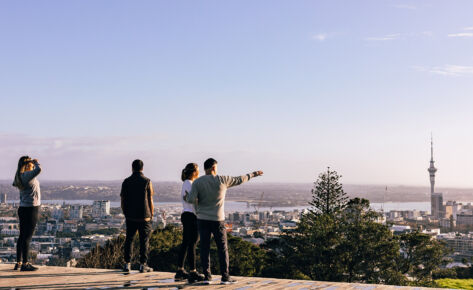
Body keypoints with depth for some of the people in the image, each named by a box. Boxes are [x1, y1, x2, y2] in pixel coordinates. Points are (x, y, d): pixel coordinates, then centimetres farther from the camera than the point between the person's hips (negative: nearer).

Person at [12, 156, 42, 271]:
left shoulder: (19, 176, 8)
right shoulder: (26, 175, -17)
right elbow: (38, 170, -35)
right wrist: (36, 162, -12)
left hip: (22, 209, 9)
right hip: (31, 209, -9)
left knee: (22, 236, 13)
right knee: (27, 237, -5)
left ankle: (19, 263, 19)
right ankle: (25, 264, -2)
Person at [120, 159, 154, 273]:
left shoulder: (126, 182, 2)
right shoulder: (147, 181, -5)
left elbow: (123, 201, 3)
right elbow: (150, 200, -4)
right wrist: (151, 215, 7)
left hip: (130, 217, 2)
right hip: (144, 217, -2)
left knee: (129, 240, 11)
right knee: (144, 241, 4)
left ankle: (127, 264, 8)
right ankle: (143, 265, 4)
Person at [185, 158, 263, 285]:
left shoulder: (197, 182, -4)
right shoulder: (222, 180, -5)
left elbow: (192, 199, -13)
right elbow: (239, 180, 8)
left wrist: (187, 196, 11)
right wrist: (252, 174, 23)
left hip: (202, 219, 2)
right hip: (217, 220, -1)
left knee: (205, 247, 5)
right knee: (222, 248, 6)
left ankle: (207, 276, 3)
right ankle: (225, 277, 6)